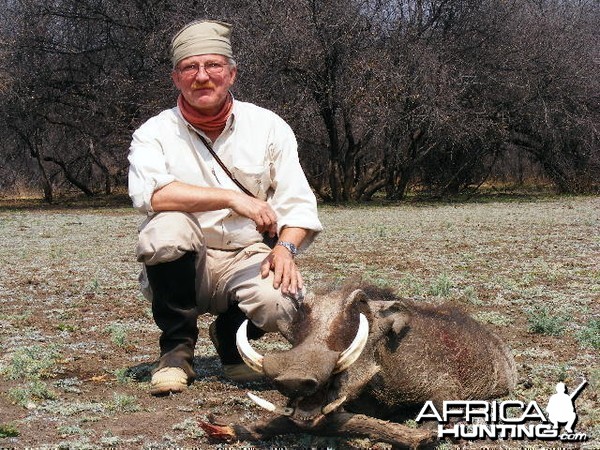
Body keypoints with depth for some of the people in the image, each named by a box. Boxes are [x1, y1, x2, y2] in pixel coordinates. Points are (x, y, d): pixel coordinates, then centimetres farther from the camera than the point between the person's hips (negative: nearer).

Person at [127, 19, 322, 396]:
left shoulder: (268, 126, 2)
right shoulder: (155, 133, -4)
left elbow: (297, 203, 0)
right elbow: (148, 192, -26)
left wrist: (286, 247, -21)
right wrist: (234, 198, -30)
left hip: (247, 261, 1)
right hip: (182, 268, -1)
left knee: (280, 302, -31)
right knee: (167, 228, -33)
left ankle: (231, 339, 8)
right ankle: (177, 350, -10)